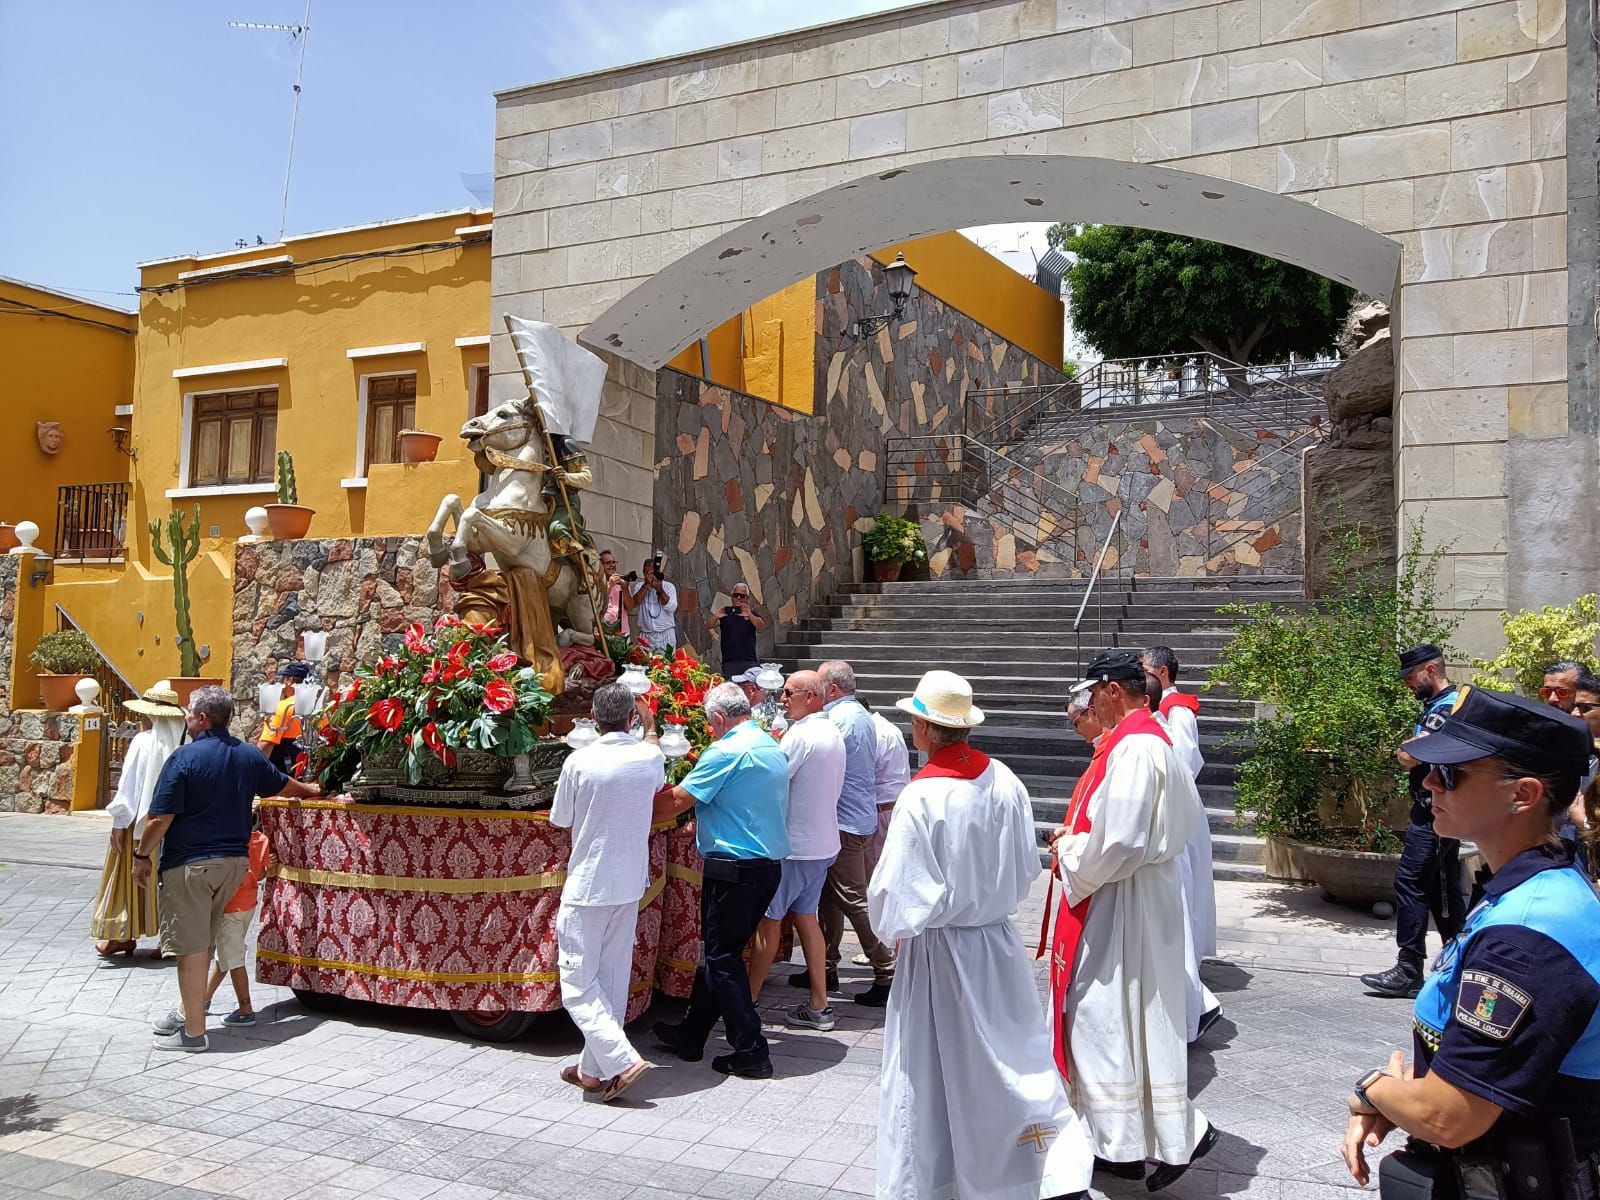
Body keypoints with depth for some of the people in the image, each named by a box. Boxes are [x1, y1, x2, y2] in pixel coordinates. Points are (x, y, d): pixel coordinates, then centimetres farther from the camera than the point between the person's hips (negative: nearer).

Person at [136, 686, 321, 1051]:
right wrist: (309, 790, 44)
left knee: (192, 947, 1)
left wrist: (142, 856, 0)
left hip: (190, 864, -6)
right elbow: (284, 785, 24)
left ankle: (193, 1031, 7)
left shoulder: (185, 757, -12)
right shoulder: (249, 756, 7)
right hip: (235, 861, 6)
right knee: (203, 941, 20)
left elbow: (160, 818, -14)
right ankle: (189, 1009, 31)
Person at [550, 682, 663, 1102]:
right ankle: (594, 1068, 21)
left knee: (578, 982, 3)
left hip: (586, 886, -5)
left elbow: (560, 821, -2)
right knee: (612, 979, 14)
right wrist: (649, 725, 34)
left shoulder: (579, 761, -15)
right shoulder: (651, 757, -3)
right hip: (631, 884, 5)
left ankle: (621, 1060, -9)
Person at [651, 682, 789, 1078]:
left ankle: (750, 1053, 5)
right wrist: (705, 822, 27)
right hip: (770, 864, 9)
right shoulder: (773, 747, 12)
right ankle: (691, 1035, 29)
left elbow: (677, 800, -12)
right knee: (720, 952, 18)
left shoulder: (726, 751, -15)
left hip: (734, 869, -9)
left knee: (723, 959, 2)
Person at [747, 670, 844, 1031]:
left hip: (793, 845, -9)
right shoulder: (834, 734, 11)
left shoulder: (800, 735, -19)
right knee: (805, 916, 15)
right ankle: (819, 1006, 17)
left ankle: (748, 999, 13)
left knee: (769, 920, 2)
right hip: (824, 842, 9)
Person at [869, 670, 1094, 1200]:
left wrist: (891, 923, 2)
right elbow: (1027, 866, 4)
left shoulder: (920, 797, -23)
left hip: (938, 949, -5)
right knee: (1015, 1058, 17)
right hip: (999, 942, 5)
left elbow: (895, 890, -18)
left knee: (931, 1068, 11)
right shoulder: (1004, 780, -6)